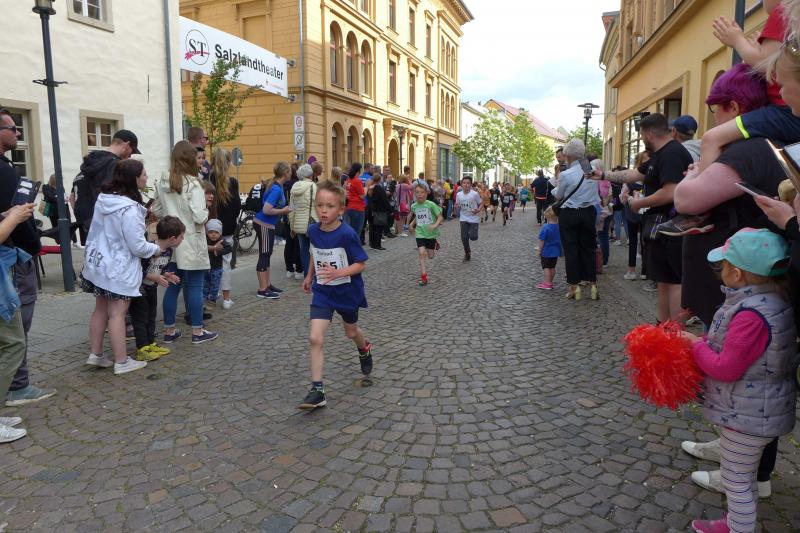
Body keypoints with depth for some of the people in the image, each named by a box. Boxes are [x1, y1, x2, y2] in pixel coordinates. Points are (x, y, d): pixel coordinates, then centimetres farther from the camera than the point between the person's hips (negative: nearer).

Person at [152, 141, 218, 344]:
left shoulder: (162, 182, 4)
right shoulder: (192, 184, -16)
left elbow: (156, 210, 12)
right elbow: (199, 217, -21)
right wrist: (206, 211, -1)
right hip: (191, 243, -6)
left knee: (172, 286, 13)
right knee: (194, 287, 3)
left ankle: (169, 331, 21)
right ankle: (197, 332, 12)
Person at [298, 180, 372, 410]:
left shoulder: (347, 234, -22)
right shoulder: (313, 231, -6)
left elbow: (360, 264, -18)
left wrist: (338, 273, -32)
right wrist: (310, 276, 18)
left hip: (347, 292, -3)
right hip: (322, 292, 3)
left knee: (351, 332, 22)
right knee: (315, 338, -12)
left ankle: (364, 350, 59)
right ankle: (317, 391, -5)